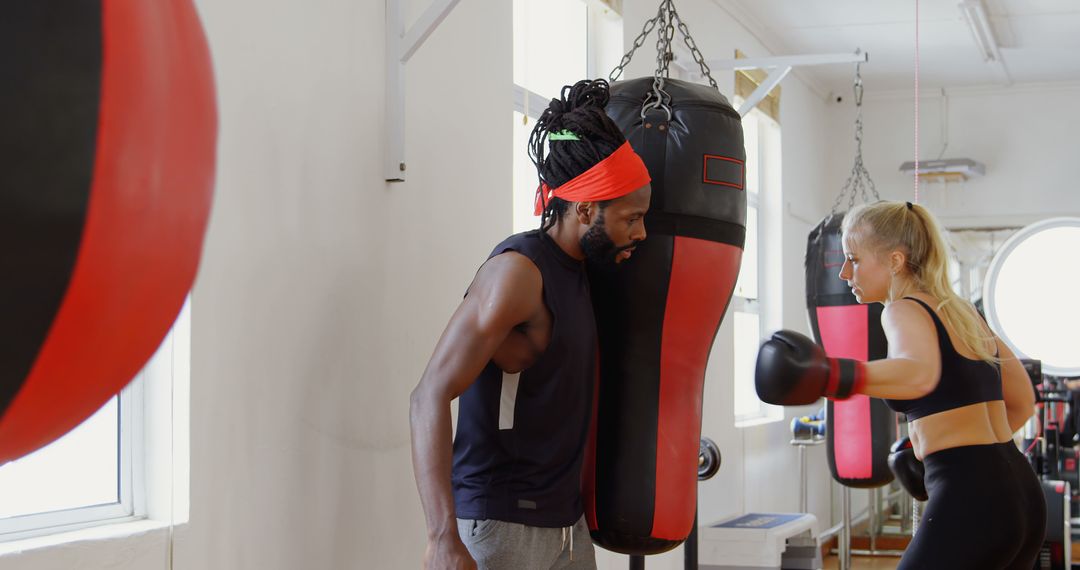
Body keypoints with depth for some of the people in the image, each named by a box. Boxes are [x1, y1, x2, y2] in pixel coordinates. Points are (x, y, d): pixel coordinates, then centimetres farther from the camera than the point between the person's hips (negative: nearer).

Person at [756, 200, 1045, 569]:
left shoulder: (905, 310, -9)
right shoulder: (963, 313, 18)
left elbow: (919, 375, -34)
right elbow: (1023, 402, 25)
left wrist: (831, 376, -48)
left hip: (969, 499, -9)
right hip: (1021, 493, 9)